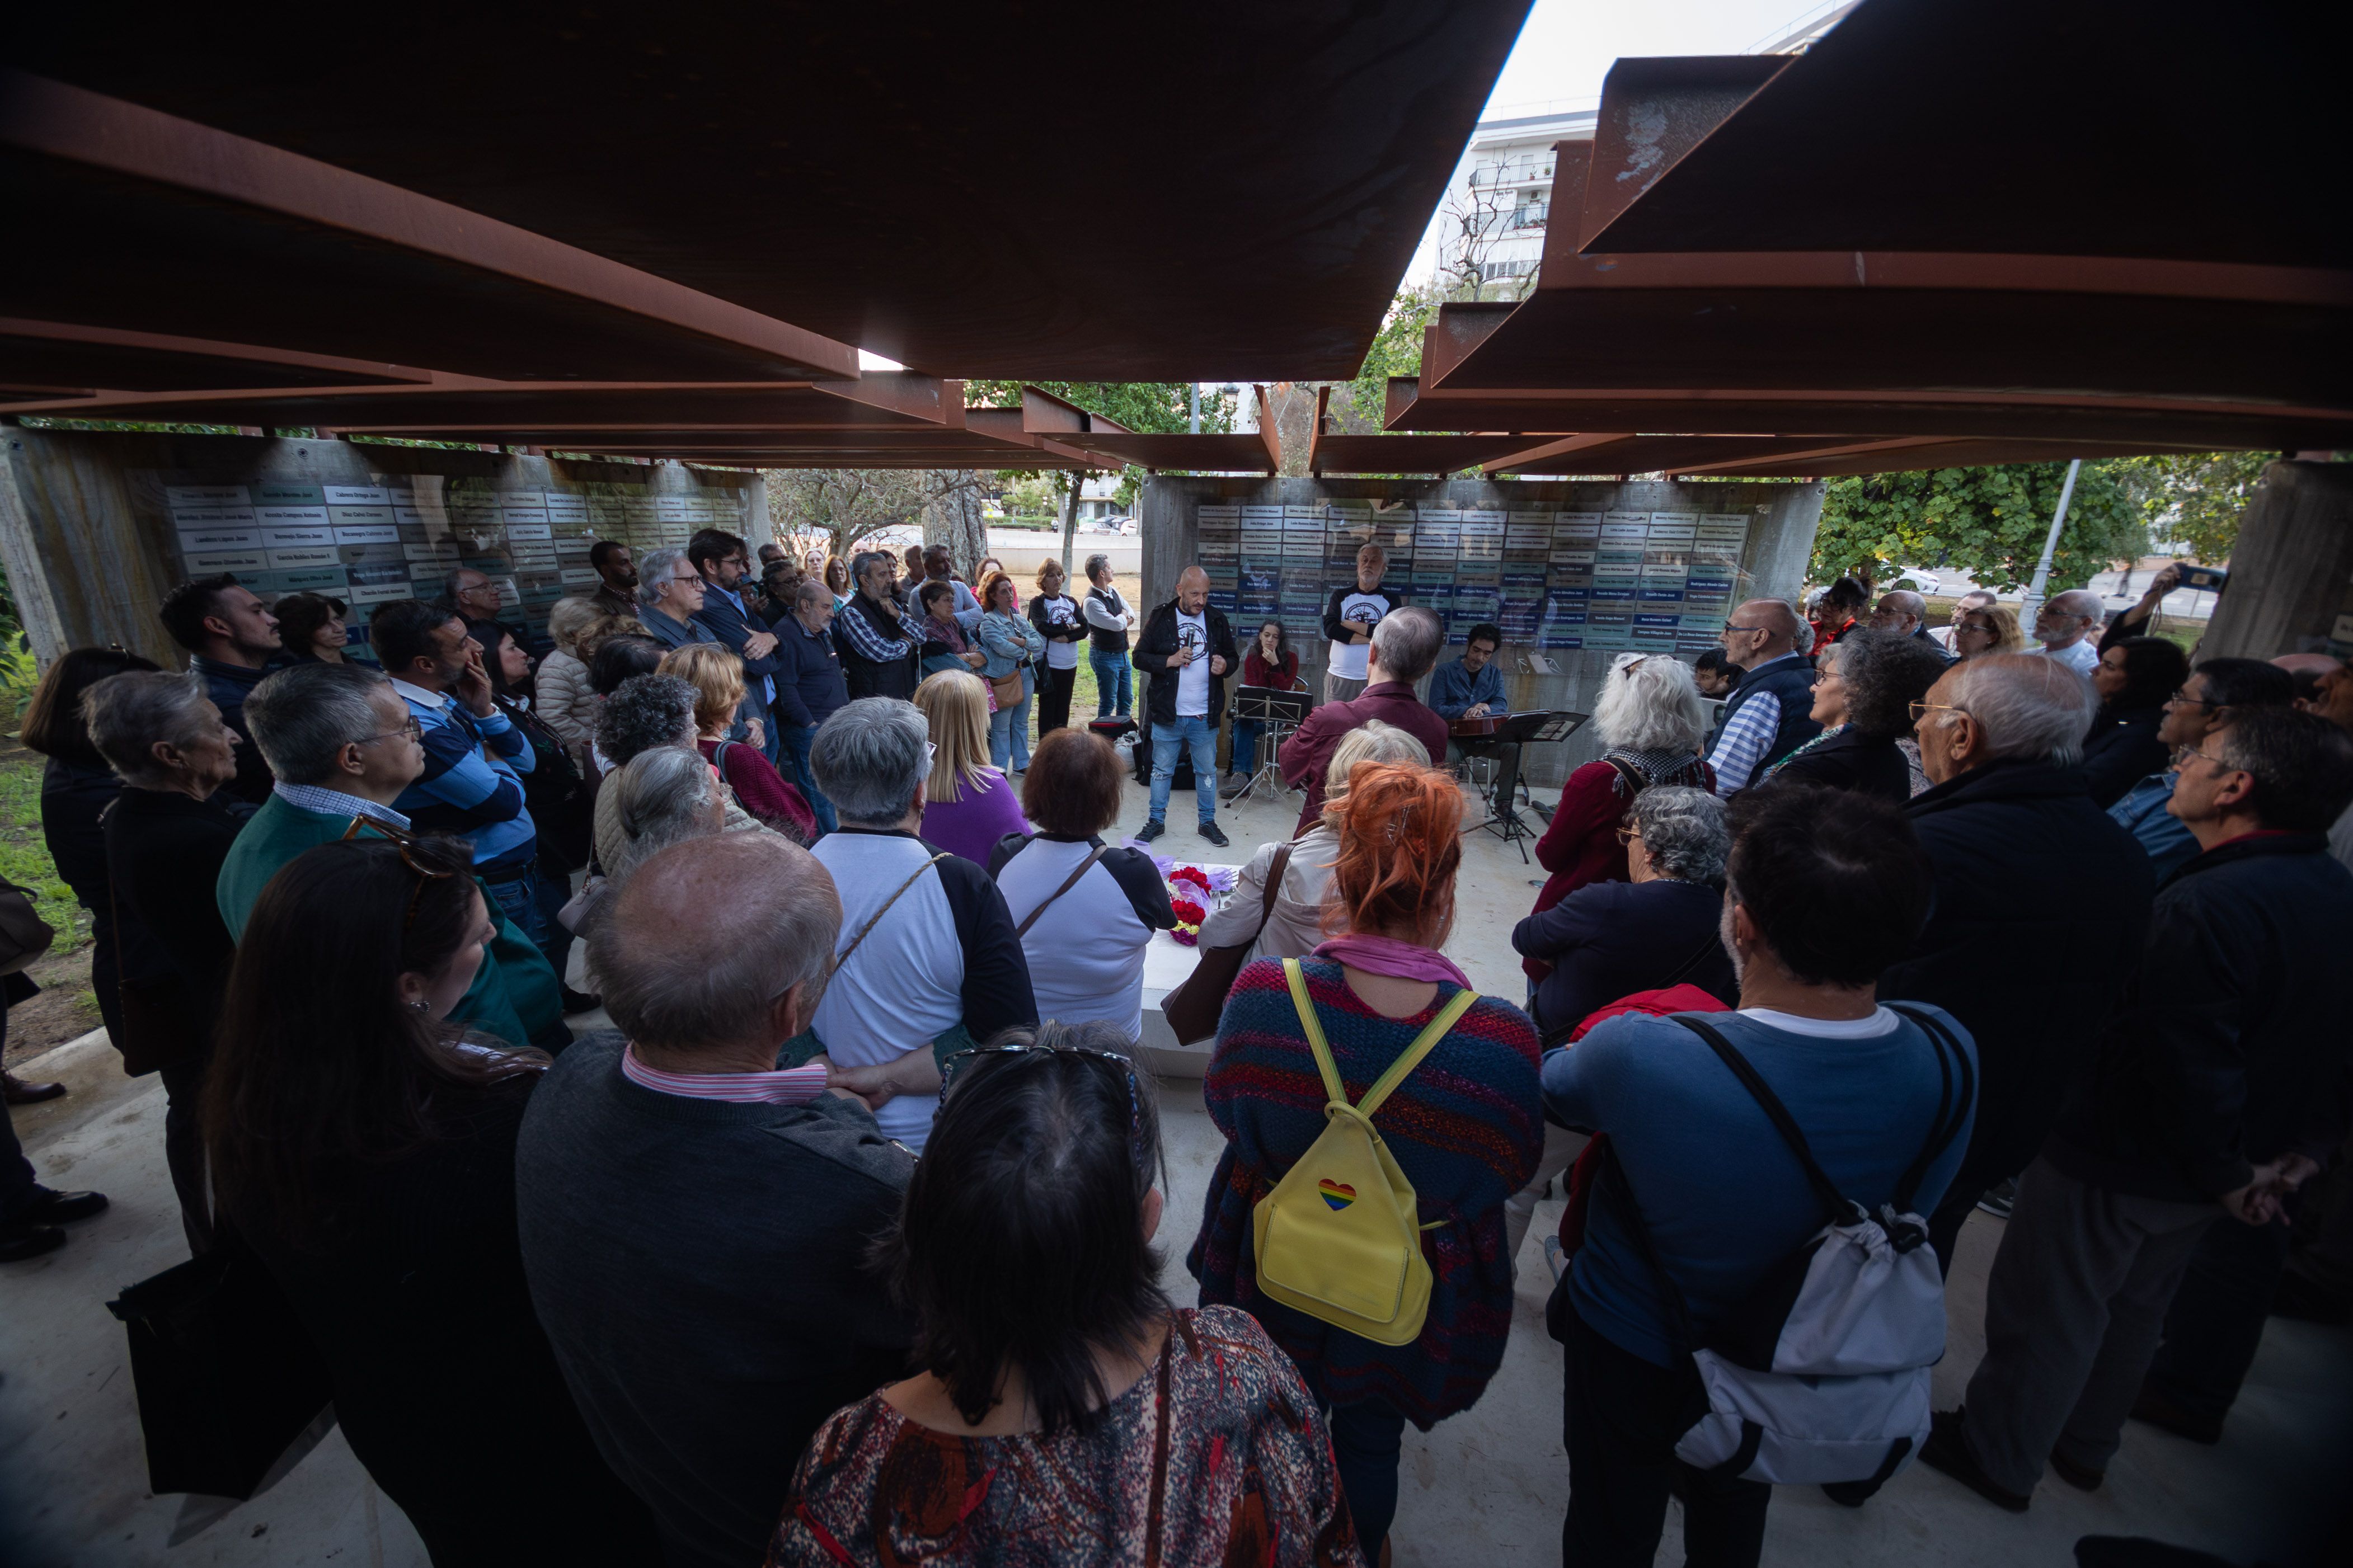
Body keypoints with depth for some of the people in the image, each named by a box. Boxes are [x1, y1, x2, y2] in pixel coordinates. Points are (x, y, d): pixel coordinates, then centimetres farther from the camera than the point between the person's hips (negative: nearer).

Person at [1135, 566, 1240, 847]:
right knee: (1162, 770, 11)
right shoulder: (1161, 618, -3)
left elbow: (1232, 656, 12)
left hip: (1205, 715, 2)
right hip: (1167, 714, -1)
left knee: (1207, 771, 12)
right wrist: (1169, 661, -18)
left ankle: (1207, 822, 27)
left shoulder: (1217, 619, 3)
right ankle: (1156, 821, 26)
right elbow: (1139, 657, -2)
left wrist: (1225, 664, -11)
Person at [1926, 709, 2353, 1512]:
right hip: (2192, 1177, 8)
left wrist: (2225, 1174, -11)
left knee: (2043, 1313, 12)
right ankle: (2084, 1445, 47)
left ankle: (1994, 1455, 31)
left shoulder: (2204, 907, -30)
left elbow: (2188, 1065, -28)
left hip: (2115, 1160, -8)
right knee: (2132, 1309, 27)